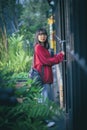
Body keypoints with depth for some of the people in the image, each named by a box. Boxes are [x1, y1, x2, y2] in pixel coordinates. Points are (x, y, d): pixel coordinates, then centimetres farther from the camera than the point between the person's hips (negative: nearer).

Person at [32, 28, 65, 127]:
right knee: (47, 99, -11)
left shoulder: (43, 47, 19)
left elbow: (49, 59, 12)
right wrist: (60, 56, -9)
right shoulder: (38, 47, -11)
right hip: (43, 76, -10)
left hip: (46, 75, 10)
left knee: (44, 98, 13)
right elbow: (46, 61, -15)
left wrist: (59, 56, -2)